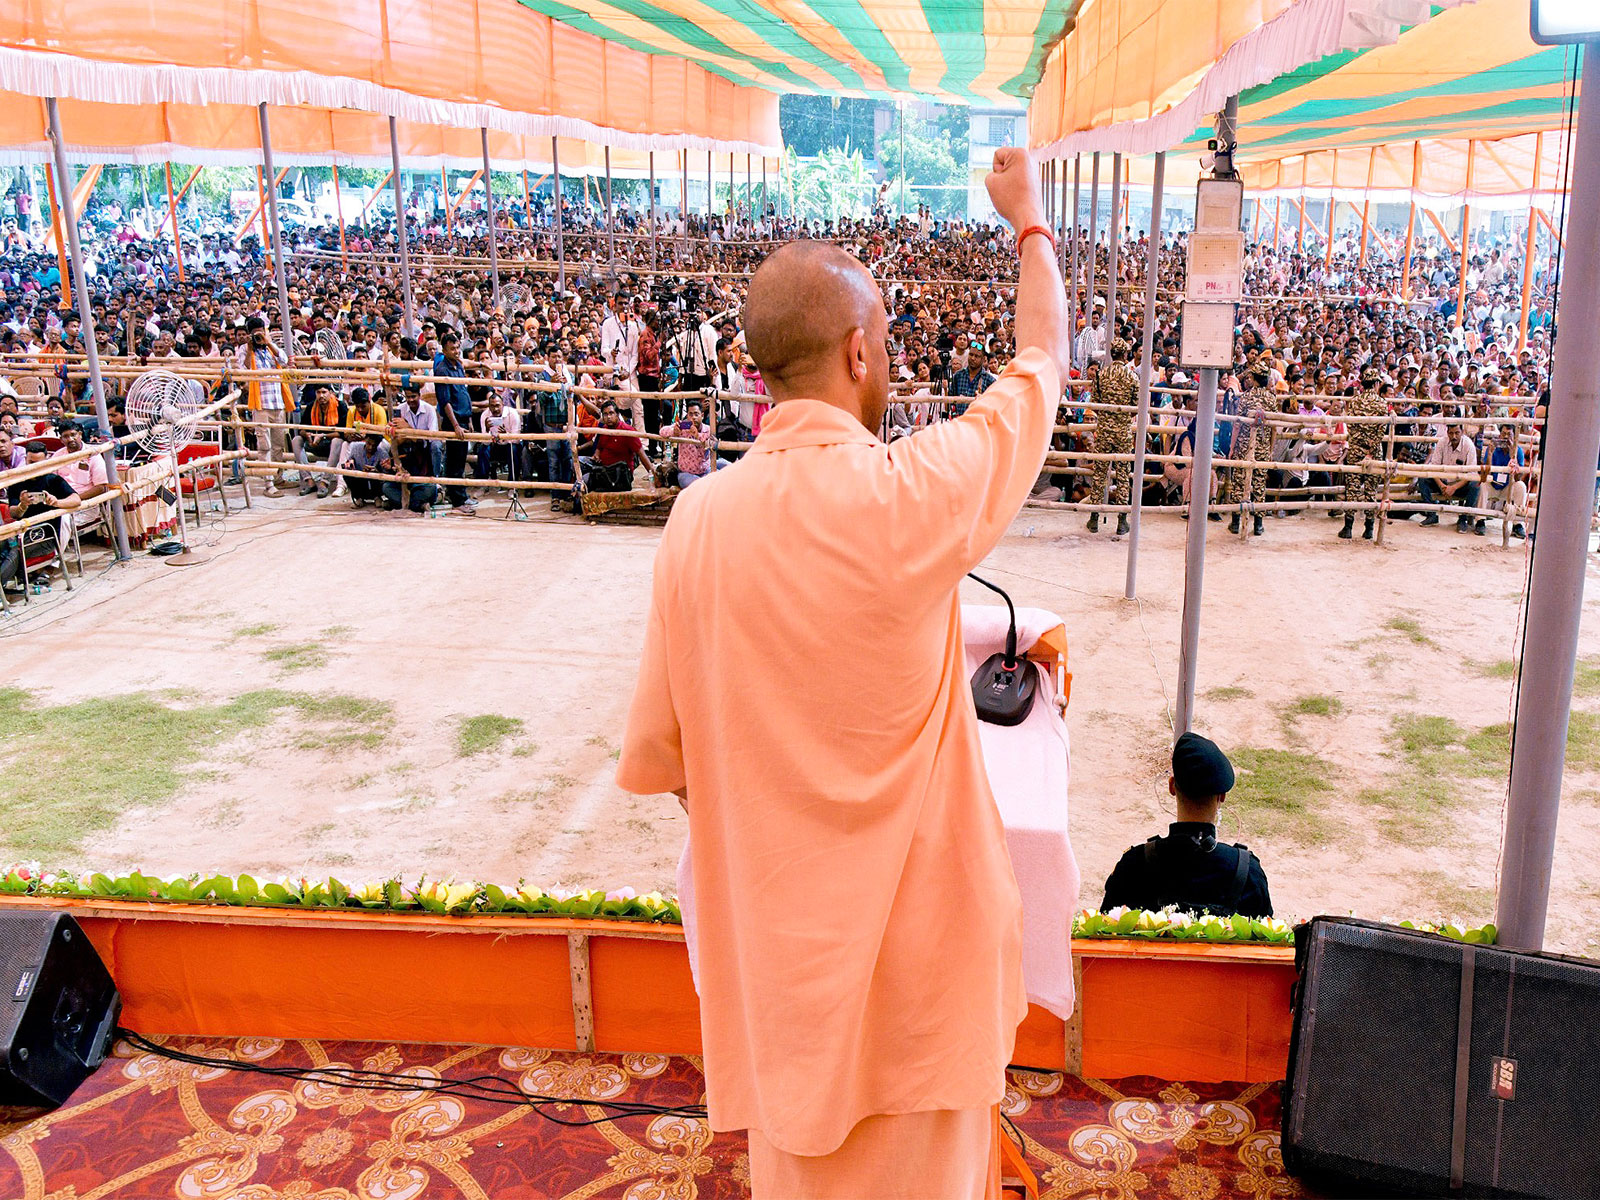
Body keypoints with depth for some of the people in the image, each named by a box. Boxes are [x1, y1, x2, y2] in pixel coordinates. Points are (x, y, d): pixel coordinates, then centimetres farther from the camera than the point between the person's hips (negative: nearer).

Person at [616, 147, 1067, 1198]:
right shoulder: (913, 498, -20)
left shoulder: (698, 519, -8)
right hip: (909, 942, -4)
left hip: (769, 942, 4)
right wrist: (1030, 219, 16)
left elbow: (655, 759, 0)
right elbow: (1044, 362, 0)